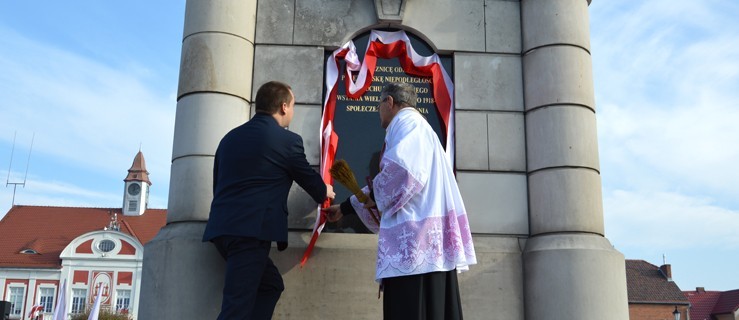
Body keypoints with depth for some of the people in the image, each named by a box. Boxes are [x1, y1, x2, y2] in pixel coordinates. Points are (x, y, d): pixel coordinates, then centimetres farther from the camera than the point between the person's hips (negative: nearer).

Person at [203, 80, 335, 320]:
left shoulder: (230, 137, 18)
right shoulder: (287, 140, -2)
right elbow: (308, 178, 12)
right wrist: (325, 192, 34)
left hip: (223, 228, 8)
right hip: (250, 230, -8)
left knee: (270, 284, 21)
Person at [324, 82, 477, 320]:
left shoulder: (409, 124, -1)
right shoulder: (412, 128, 28)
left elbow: (403, 166, -22)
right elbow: (388, 185, 31)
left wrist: (375, 194, -5)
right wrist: (344, 208, 34)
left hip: (414, 237, -10)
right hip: (418, 238, 10)